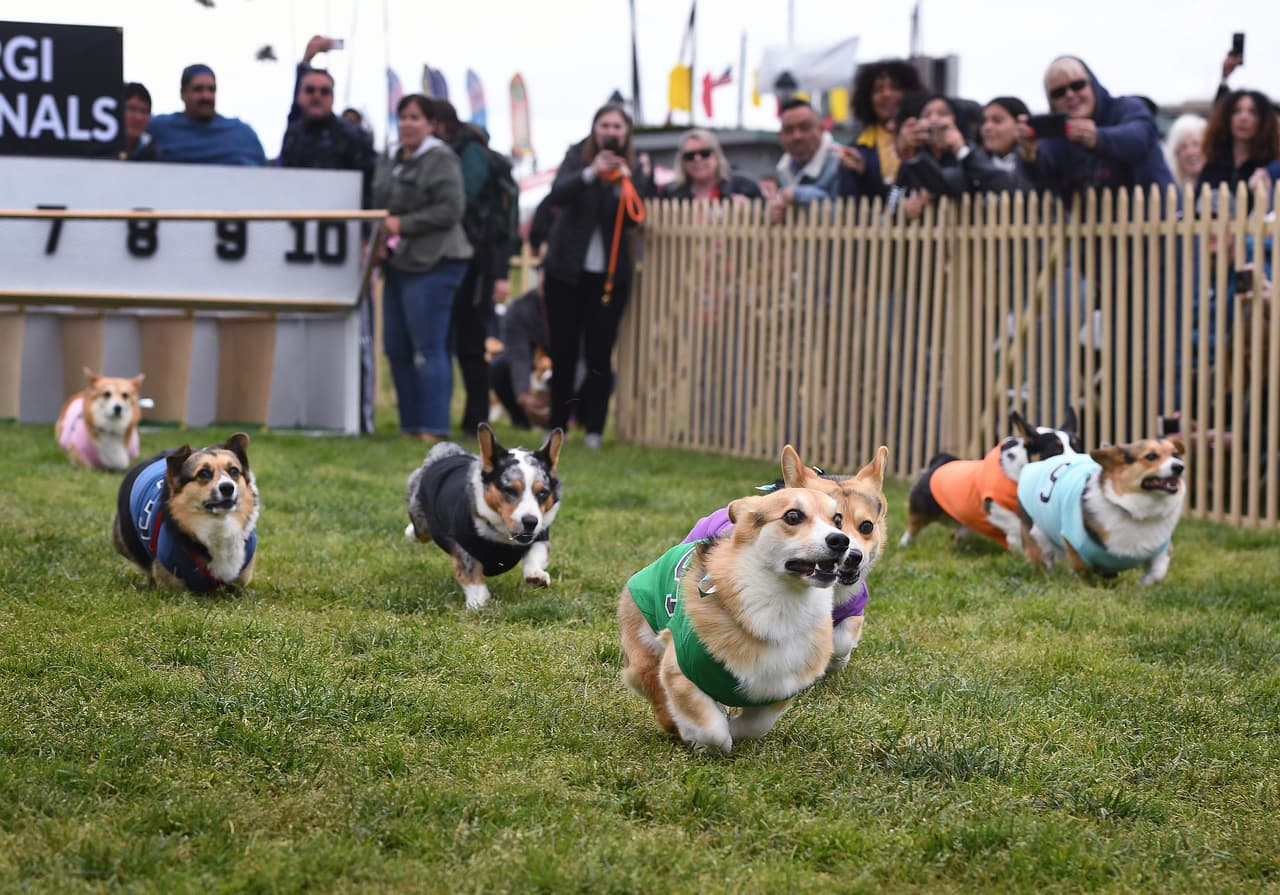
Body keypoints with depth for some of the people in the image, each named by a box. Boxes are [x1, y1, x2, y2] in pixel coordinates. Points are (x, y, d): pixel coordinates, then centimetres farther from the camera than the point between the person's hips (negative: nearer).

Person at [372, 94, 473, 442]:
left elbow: (450, 210, -15)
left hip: (432, 265, -9)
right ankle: (410, 426, 16)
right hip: (399, 265, 9)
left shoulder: (441, 160, -7)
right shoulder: (390, 162, 18)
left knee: (428, 350, -9)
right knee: (396, 348, 9)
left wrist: (403, 224, -14)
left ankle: (434, 429, -7)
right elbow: (381, 206, 25)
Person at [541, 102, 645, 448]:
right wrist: (592, 173, -32)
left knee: (599, 354, -4)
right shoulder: (578, 157, 1)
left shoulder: (631, 167, 2)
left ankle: (594, 429, -1)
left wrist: (623, 183, -26)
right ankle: (557, 426, 9)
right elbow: (557, 195, -16)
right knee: (563, 352, 2)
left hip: (609, 273, 0)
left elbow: (633, 219, -9)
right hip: (566, 269, 0)